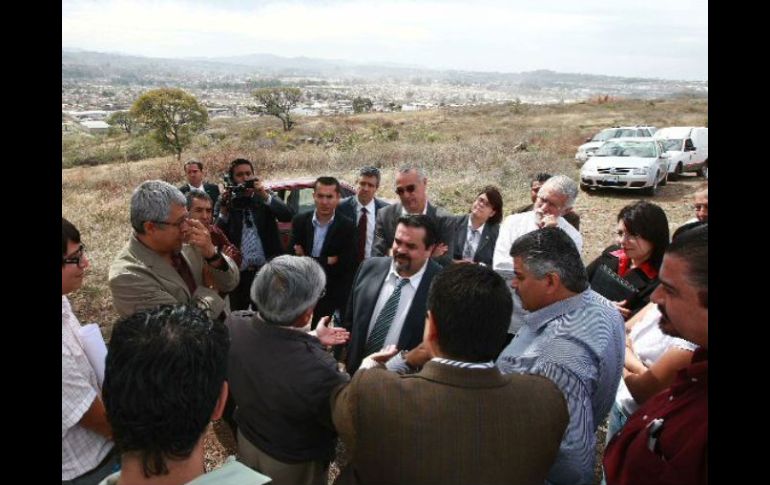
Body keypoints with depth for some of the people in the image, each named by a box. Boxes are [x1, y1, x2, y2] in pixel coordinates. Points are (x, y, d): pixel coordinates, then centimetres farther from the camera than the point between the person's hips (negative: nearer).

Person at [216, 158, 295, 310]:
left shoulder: (266, 198, 4)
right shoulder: (225, 201, 4)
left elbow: (288, 215, -13)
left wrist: (265, 195, -19)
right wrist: (224, 211, -16)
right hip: (238, 273, 1)